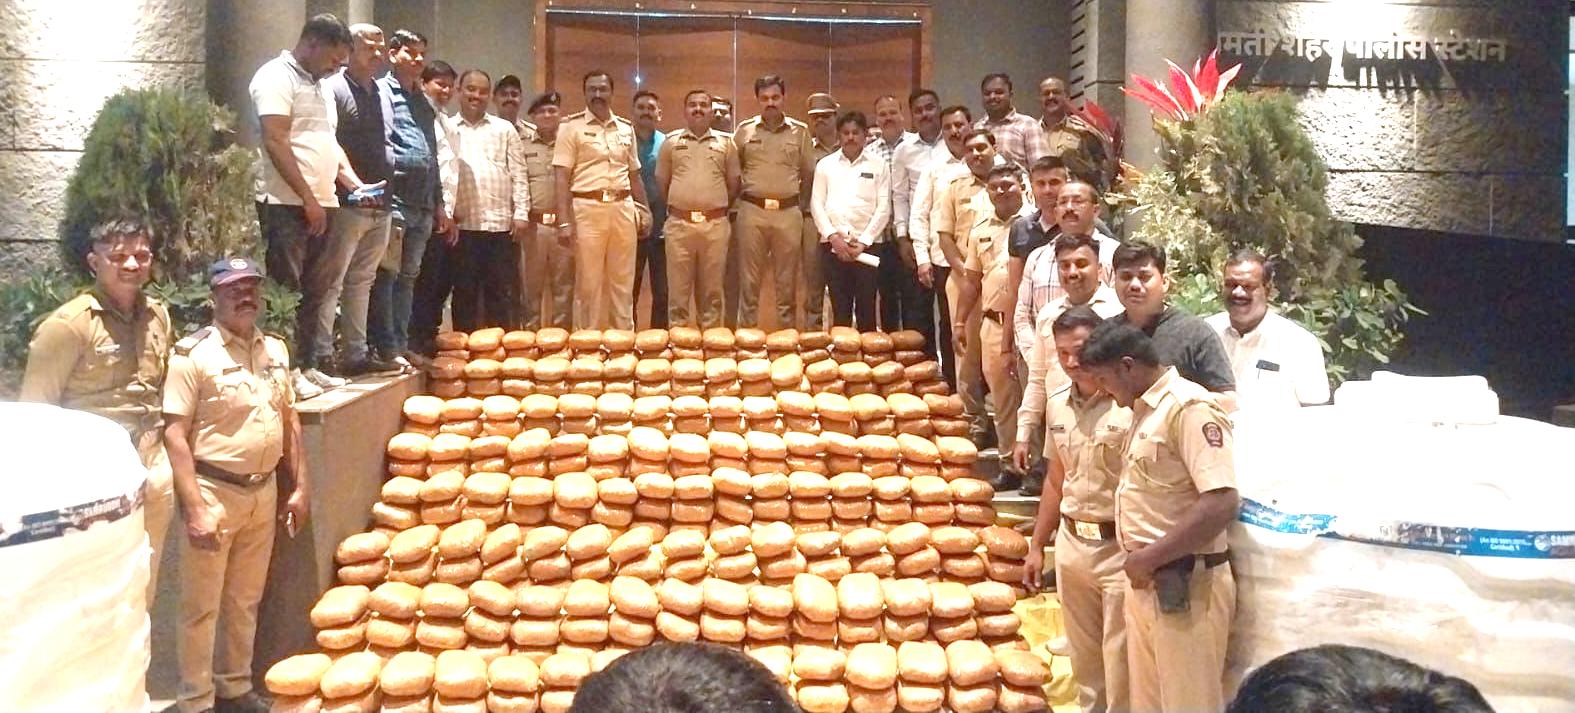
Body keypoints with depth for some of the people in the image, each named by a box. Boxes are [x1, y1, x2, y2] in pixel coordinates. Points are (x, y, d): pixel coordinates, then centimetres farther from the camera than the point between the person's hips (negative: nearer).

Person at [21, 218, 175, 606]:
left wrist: (164, 464, 15)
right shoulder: (68, 324, -11)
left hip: (153, 475, 6)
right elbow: (34, 411, -8)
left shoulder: (159, 316, 8)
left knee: (142, 594, 16)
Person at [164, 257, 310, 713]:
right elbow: (175, 435, -14)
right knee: (202, 607, 4)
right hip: (215, 492, -6)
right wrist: (195, 508, -18)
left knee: (245, 601, 17)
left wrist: (299, 487, 13)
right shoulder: (192, 354, -11)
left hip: (264, 492, 6)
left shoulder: (275, 349, 9)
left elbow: (290, 421, 15)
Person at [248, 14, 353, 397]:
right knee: (287, 289, -6)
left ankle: (306, 365, 16)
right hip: (287, 204, -9)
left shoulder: (318, 84, 20)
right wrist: (308, 199, -18)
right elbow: (276, 143, -16)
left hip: (320, 203, 9)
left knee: (312, 290, 10)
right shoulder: (276, 77, -8)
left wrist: (353, 181, 9)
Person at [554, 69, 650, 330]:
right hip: (587, 208, -4)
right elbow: (562, 178, -4)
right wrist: (564, 222, -11)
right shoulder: (571, 126, 0)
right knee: (589, 282, 1)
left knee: (623, 282, 8)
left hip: (622, 208, 4)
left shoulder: (626, 128, 14)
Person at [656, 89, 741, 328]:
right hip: (679, 224, 0)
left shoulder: (726, 142, 8)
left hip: (715, 225, 0)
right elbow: (661, 183, 13)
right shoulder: (671, 141, 8)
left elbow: (733, 183, 12)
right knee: (678, 288, 3)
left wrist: (718, 209, 10)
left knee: (712, 289, 6)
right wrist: (675, 209, 11)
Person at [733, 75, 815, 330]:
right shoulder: (745, 130, 4)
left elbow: (808, 174, 13)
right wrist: (744, 193, 9)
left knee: (787, 281, 6)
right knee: (749, 280, 4)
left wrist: (792, 195, 12)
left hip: (788, 212, 0)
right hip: (752, 211, 0)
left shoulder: (800, 131, 5)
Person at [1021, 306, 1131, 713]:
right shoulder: (1057, 405, 7)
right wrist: (1037, 545, 18)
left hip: (1121, 548, -6)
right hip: (1070, 544, 6)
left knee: (1120, 660, 3)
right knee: (1084, 656, 18)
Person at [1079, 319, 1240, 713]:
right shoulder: (1145, 409, 13)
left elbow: (1222, 503, -28)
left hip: (1184, 585, -9)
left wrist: (1150, 558, -21)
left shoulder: (1190, 408, -18)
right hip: (1145, 580, 9)